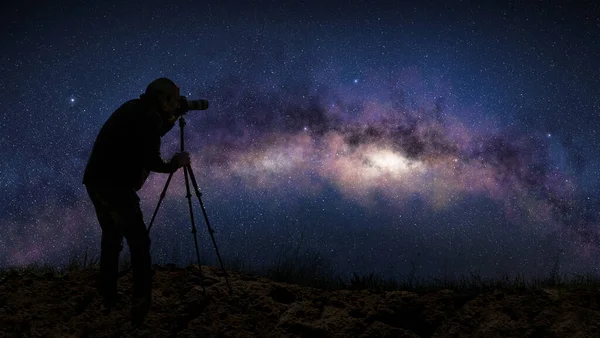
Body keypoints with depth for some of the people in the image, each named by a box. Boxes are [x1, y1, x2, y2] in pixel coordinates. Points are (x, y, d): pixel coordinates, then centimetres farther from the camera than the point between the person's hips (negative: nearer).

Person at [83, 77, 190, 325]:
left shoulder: (134, 109, 17)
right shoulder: (149, 116, -8)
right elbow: (150, 160, -12)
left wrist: (173, 119, 26)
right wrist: (173, 165, 6)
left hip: (96, 181, 9)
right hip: (116, 185, -9)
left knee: (111, 239, 20)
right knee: (139, 244, 0)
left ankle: (108, 297, 25)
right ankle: (140, 305, -3)